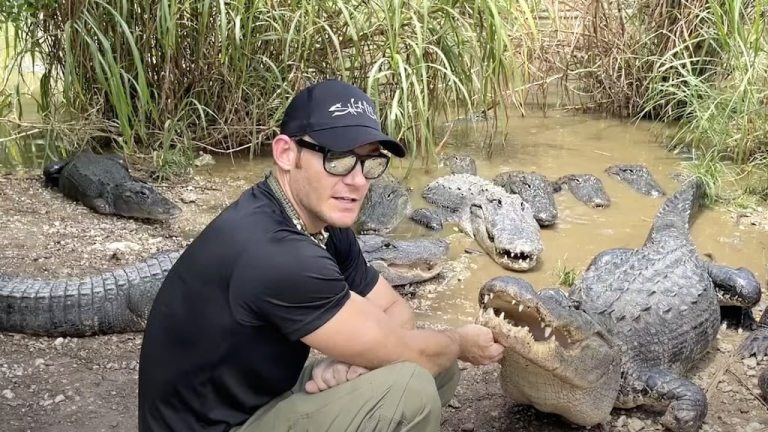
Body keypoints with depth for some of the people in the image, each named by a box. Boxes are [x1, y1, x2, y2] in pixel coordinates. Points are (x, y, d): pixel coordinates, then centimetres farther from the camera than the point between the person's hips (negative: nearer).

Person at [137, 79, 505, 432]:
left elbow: (395, 309, 7)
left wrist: (353, 359, -15)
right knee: (409, 389, -23)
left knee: (438, 365, 2)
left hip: (264, 398, 9)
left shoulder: (325, 224, -1)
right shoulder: (272, 253, -31)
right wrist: (462, 343, -2)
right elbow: (402, 352, -23)